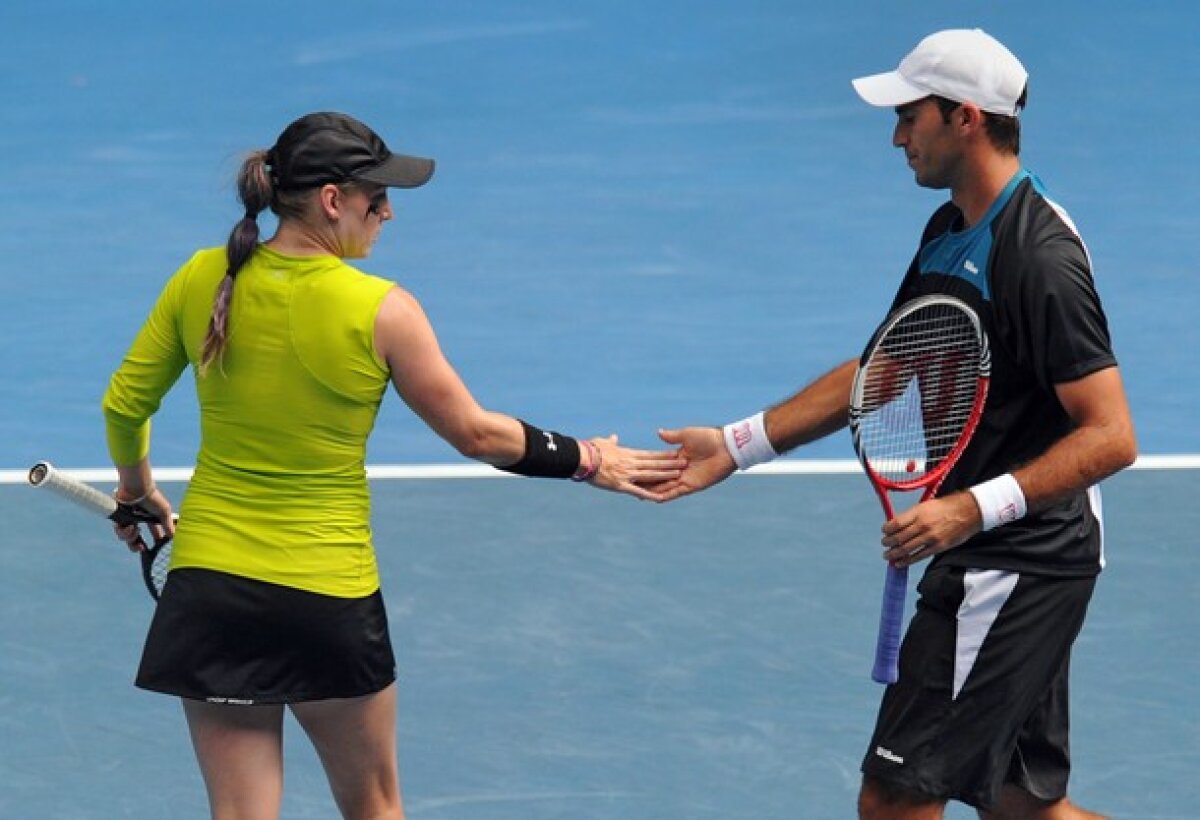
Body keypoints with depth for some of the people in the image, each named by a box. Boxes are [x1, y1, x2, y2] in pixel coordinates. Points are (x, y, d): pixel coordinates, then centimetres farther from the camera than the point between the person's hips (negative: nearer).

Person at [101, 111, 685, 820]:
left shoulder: (202, 280, -2)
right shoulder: (380, 310, -13)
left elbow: (125, 403, 7)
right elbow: (476, 433, -6)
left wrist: (136, 484, 28)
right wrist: (586, 461, 9)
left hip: (209, 580, 3)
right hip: (329, 596, -3)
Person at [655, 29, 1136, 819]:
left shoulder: (1040, 259, -21)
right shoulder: (950, 234, 10)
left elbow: (1110, 436, -24)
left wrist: (973, 509, -31)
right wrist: (735, 445, 16)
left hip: (1015, 567, -10)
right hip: (991, 564, 10)